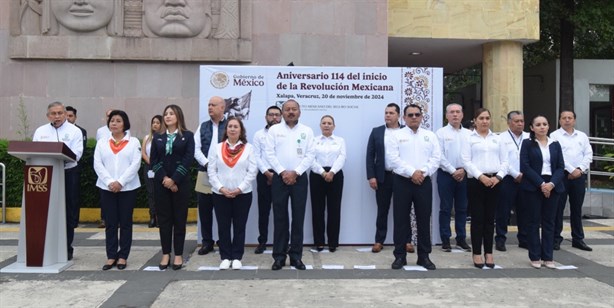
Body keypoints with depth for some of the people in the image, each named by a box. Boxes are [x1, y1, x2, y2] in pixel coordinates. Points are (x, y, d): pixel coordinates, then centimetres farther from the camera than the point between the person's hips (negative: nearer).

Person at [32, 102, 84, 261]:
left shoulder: (74, 131, 3)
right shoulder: (40, 131, 13)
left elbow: (76, 154, -8)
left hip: (68, 174, -2)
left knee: (68, 212, 2)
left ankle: (67, 248, 12)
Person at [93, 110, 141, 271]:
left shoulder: (134, 142, 4)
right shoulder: (102, 143, 11)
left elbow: (135, 164, -6)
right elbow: (98, 165, 2)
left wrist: (120, 182, -15)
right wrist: (109, 182, -13)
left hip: (128, 188, -2)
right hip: (107, 188, 2)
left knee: (125, 223, 3)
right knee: (110, 223, 4)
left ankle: (123, 256, 10)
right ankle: (111, 256, 11)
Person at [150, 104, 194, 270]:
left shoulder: (187, 135, 2)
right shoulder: (158, 137, 11)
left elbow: (188, 159, -7)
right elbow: (153, 160, 4)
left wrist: (174, 179, -14)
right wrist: (164, 178, -11)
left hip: (181, 183, -3)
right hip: (161, 183, 3)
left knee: (179, 219, 3)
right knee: (163, 219, 5)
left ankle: (178, 255, 11)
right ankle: (166, 254, 14)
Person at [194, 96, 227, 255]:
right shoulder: (202, 127, 12)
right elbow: (196, 148, 5)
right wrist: (207, 163, -10)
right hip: (205, 173, 4)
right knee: (204, 209, 7)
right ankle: (207, 242, 19)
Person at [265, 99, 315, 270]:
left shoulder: (307, 131, 6)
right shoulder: (274, 130, 4)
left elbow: (310, 156, 0)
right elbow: (270, 154, -2)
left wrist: (295, 172, -10)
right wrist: (283, 172, -11)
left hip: (299, 178, 1)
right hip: (280, 177, 0)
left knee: (298, 217, 3)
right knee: (280, 217, 2)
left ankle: (296, 256, 12)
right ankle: (279, 256, 10)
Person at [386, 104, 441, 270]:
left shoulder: (430, 136, 11)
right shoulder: (396, 136, 3)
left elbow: (436, 158, 2)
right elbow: (393, 158, -8)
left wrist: (423, 172, -12)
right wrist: (412, 172, -15)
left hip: (424, 181, 2)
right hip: (402, 181, -2)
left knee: (424, 219, 6)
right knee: (401, 219, 2)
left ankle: (424, 256, 16)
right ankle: (400, 256, 11)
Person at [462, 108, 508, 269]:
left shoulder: (497, 139, 13)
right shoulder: (469, 138, 2)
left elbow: (504, 161, 9)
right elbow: (466, 161, -7)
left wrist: (498, 177, -7)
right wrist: (481, 176, -16)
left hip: (494, 181, 3)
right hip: (475, 181, -3)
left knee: (490, 218, 7)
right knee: (477, 218, 0)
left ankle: (489, 253, 15)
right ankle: (477, 254, 8)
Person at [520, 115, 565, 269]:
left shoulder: (555, 144, 11)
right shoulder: (527, 144, 0)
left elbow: (561, 167, 5)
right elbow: (525, 167, -8)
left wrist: (552, 183, -12)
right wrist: (541, 184, -15)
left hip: (552, 186, 3)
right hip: (533, 187, -3)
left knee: (549, 221, 6)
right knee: (534, 221, 2)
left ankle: (548, 257, 13)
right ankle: (535, 257, 11)